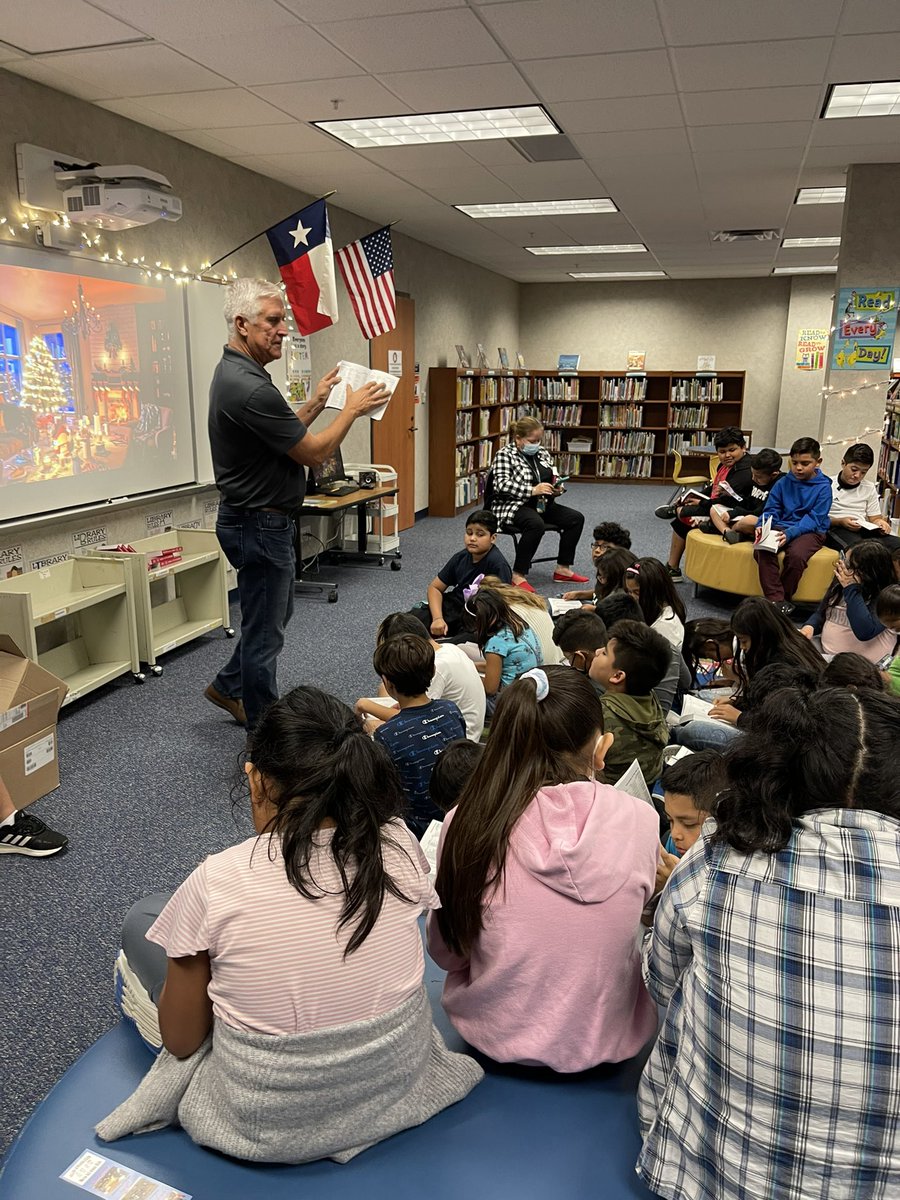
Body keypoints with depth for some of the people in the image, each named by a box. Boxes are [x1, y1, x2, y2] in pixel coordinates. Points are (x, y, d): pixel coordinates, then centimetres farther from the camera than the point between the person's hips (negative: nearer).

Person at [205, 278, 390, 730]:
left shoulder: (234, 372, 8)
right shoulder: (249, 387, -26)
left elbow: (286, 433, 16)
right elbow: (312, 452, -19)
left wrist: (317, 402, 10)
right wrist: (352, 409, -7)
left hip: (256, 519, 11)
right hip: (260, 525, -10)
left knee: (275, 611, 25)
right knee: (265, 629, 4)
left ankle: (228, 687, 40)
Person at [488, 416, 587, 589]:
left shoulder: (542, 453, 14)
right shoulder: (504, 454, -8)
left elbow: (554, 476, 22)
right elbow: (501, 484, -21)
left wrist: (557, 488, -4)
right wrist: (533, 490, -29)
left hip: (541, 504, 8)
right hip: (512, 505, -8)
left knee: (576, 518, -7)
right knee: (536, 524, -38)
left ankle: (563, 569, -2)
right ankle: (518, 575, -29)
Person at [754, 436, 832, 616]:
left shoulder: (823, 486, -2)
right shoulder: (783, 483, 10)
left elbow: (814, 519, -10)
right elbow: (771, 510, 7)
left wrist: (790, 533, -26)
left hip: (810, 531, -3)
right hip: (781, 527, 3)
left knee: (796, 554, -35)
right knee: (762, 550, -29)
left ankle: (783, 600, -16)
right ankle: (776, 600, -26)